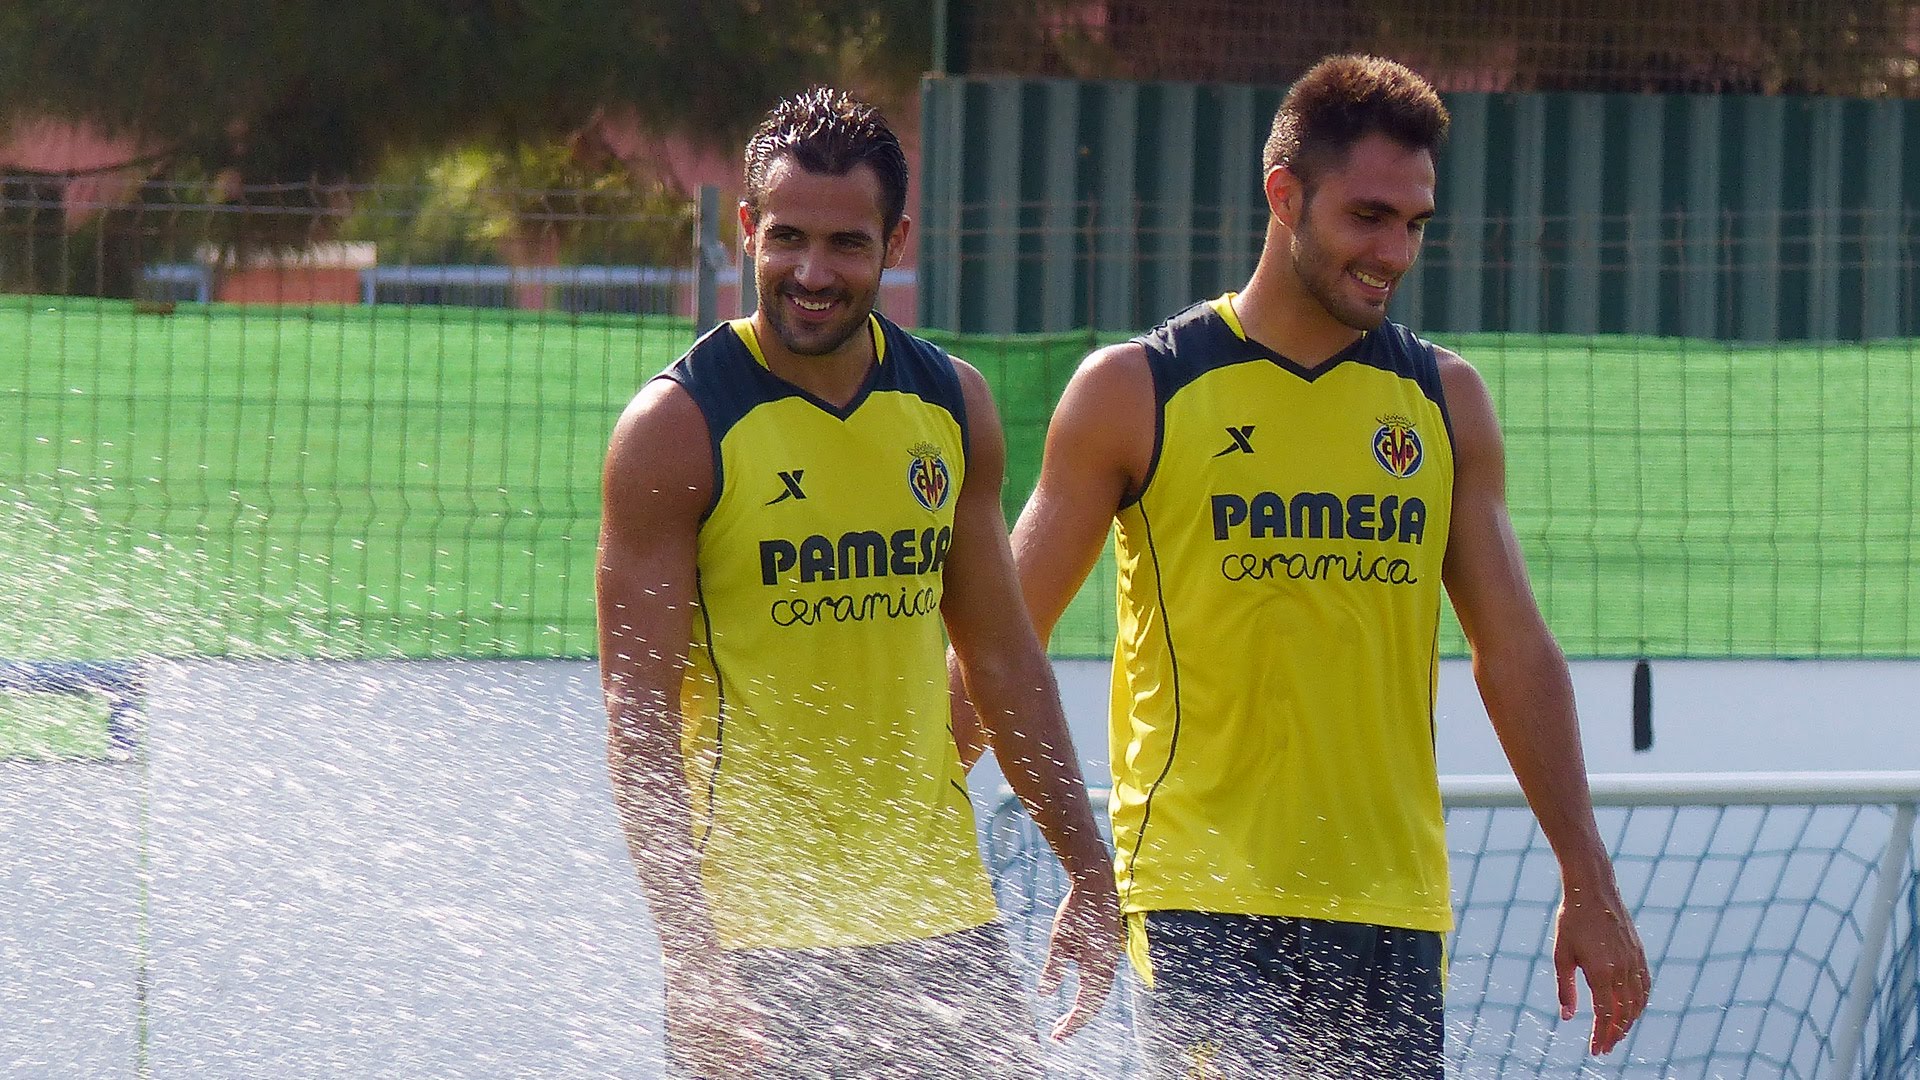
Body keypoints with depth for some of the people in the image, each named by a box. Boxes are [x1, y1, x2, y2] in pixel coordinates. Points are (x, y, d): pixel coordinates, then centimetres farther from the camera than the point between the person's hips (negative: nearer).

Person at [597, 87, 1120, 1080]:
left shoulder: (953, 406, 7)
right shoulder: (677, 429, -9)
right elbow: (639, 718, -11)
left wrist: (1088, 870, 14)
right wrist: (688, 959, -18)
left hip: (944, 919, 5)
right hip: (757, 941, -5)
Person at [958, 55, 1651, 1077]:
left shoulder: (1445, 401, 11)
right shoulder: (1135, 394, 1)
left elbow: (1516, 652, 14)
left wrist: (1588, 889, 11)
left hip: (1390, 909, 4)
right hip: (1198, 903, -4)